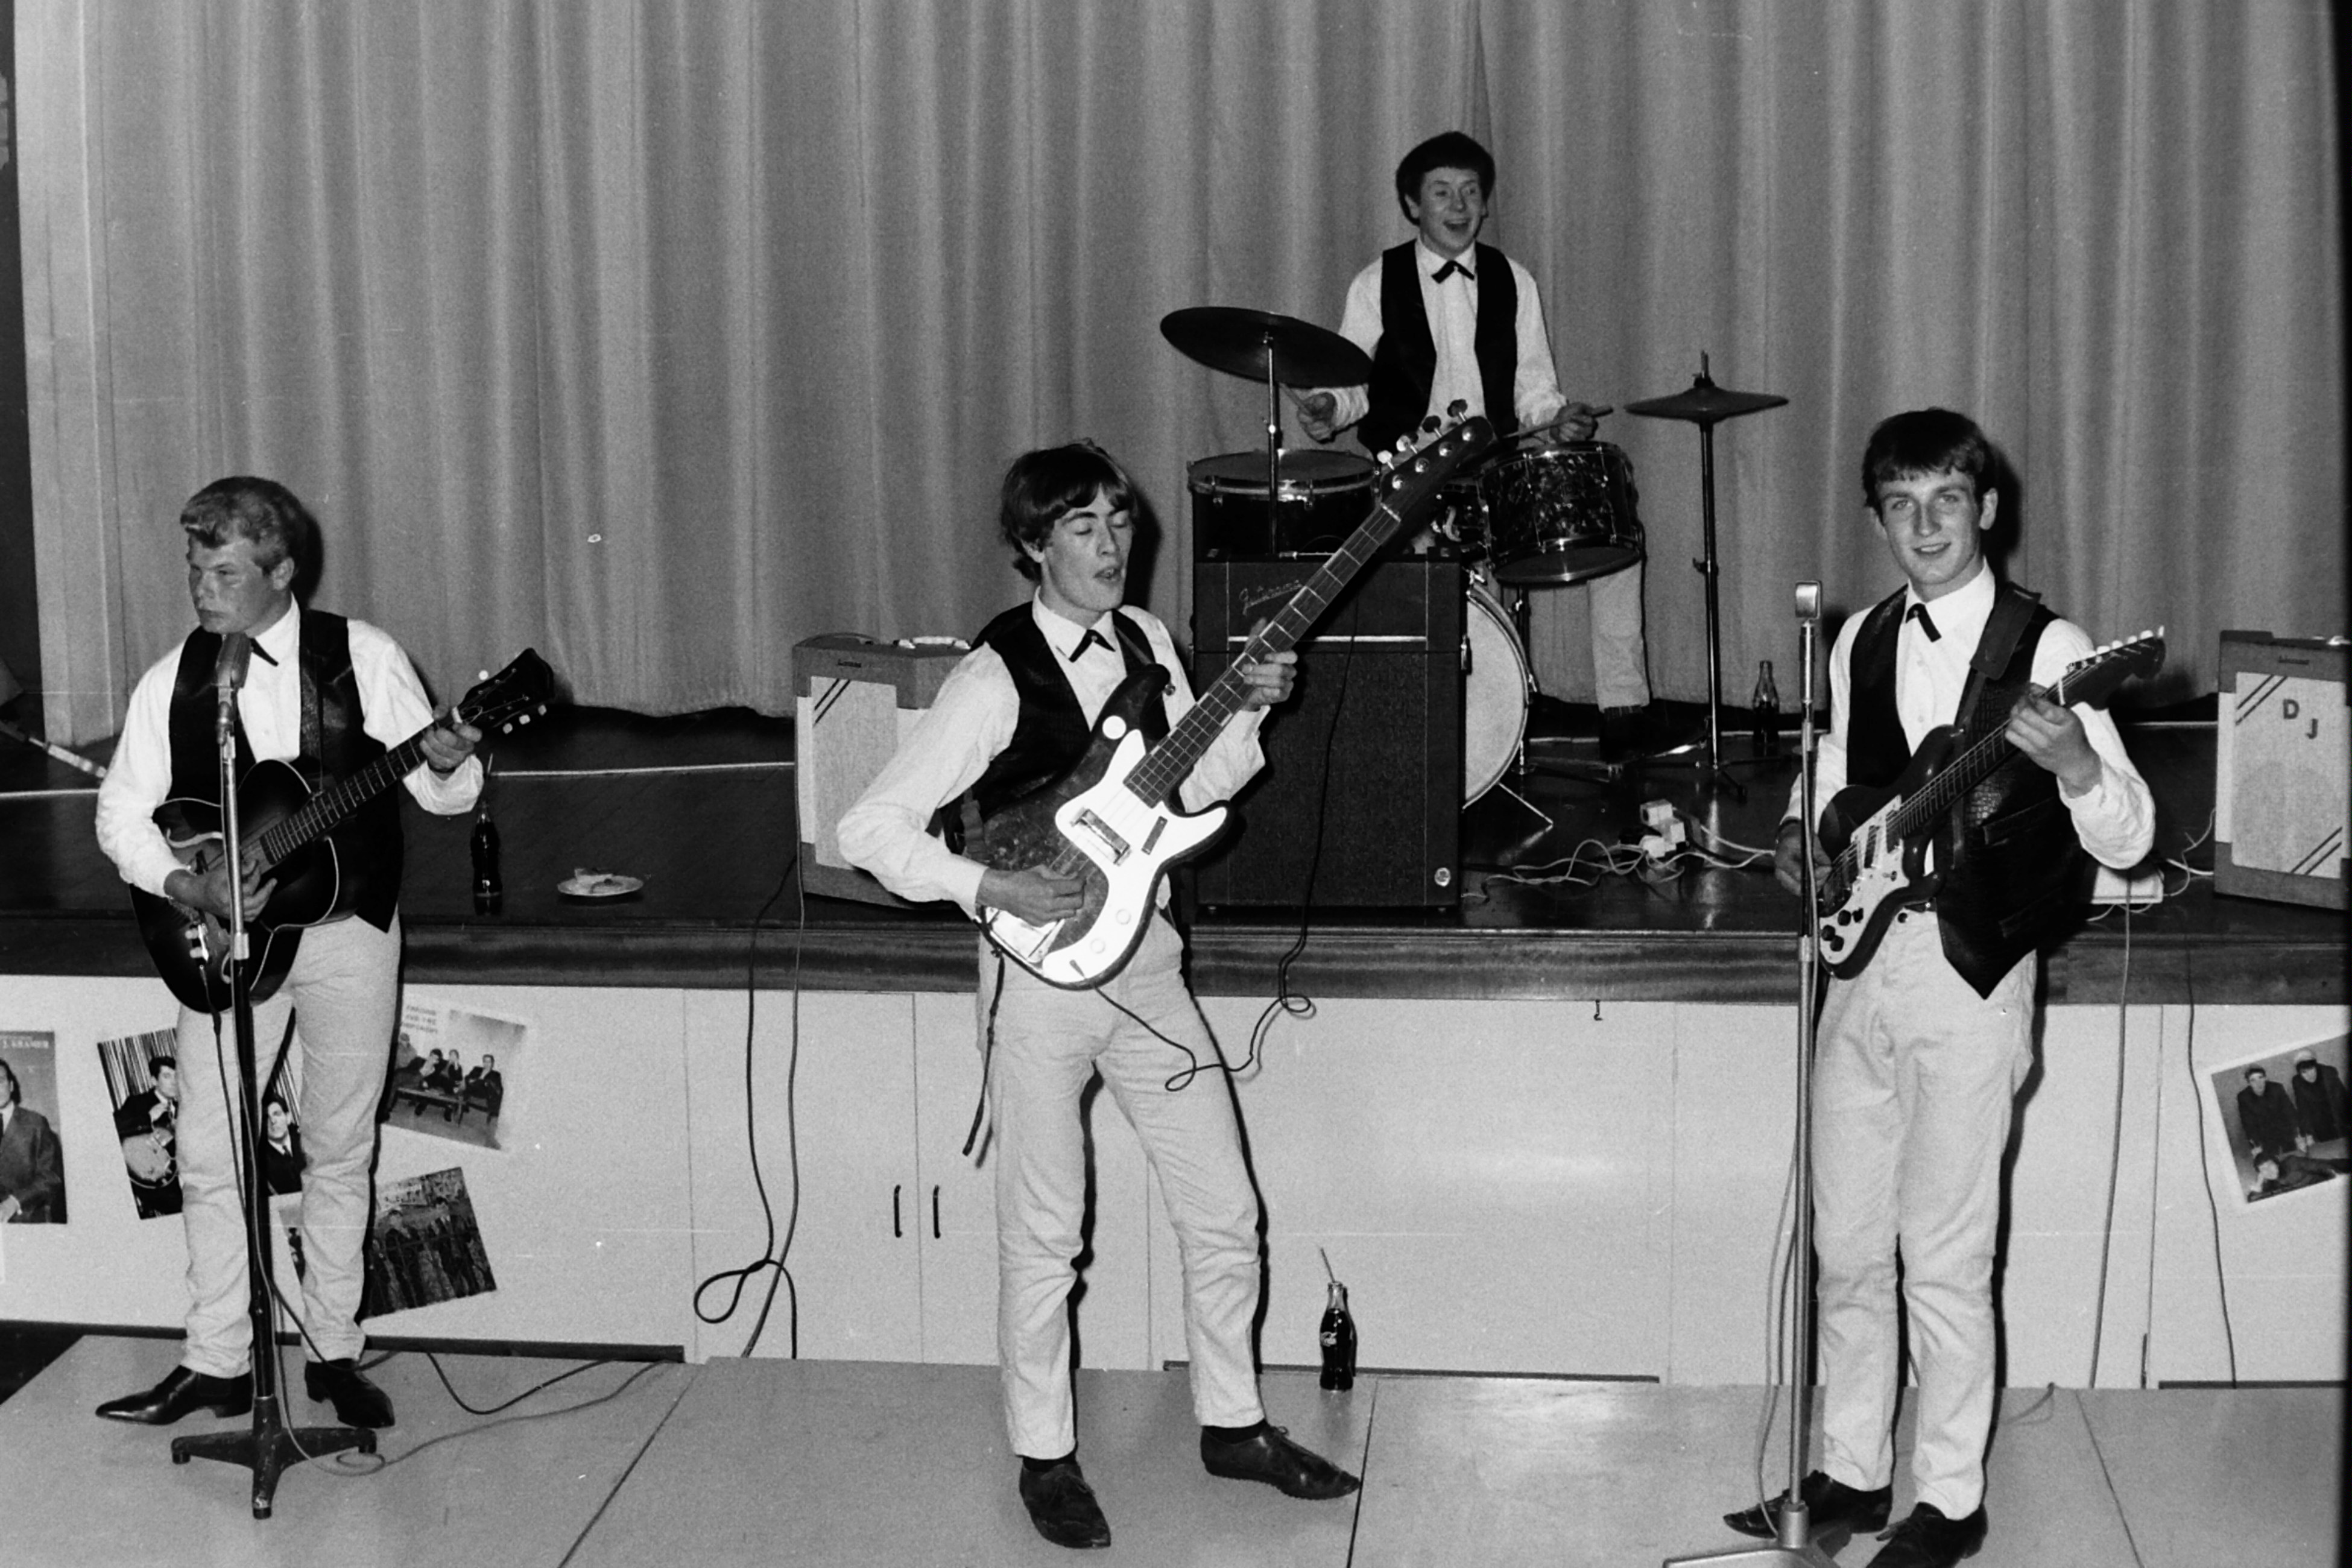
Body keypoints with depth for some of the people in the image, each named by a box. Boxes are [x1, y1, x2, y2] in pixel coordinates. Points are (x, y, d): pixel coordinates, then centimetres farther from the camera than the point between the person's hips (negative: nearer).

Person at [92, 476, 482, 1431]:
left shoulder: (362, 656, -5)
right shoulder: (173, 680, 0)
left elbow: (445, 792, -3)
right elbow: (121, 811, 2)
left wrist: (445, 763, -28)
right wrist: (189, 887, -15)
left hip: (349, 928, -1)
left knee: (341, 1152, 7)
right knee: (209, 1155, -1)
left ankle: (334, 1354, 19)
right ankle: (217, 1363, 10)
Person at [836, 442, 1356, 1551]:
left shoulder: (1145, 640, 3)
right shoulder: (995, 681, -16)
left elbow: (1194, 788, 14)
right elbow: (868, 830, -18)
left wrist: (1248, 713, -2)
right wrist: (991, 890, -23)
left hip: (1145, 958, 6)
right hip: (1041, 974, -6)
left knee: (1224, 1211, 10)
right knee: (1044, 1237, 7)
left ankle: (1231, 1423, 29)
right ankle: (1045, 1459, 24)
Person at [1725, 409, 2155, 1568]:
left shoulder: (2046, 649, -8)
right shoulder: (1861, 643, 9)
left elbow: (2126, 841, -12)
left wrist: (2074, 764, -32)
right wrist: (1804, 842, 1)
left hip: (1970, 977, -5)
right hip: (1860, 963, 6)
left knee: (1946, 1260, 1)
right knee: (1846, 1247, 13)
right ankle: (1852, 1473, 27)